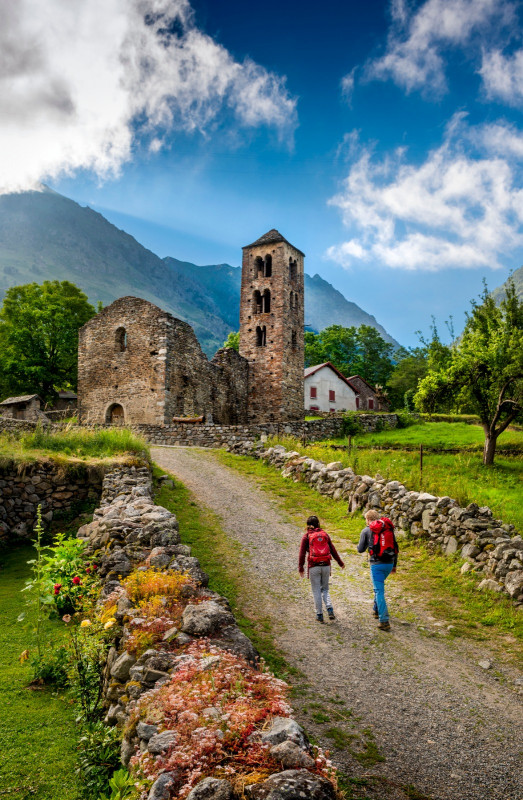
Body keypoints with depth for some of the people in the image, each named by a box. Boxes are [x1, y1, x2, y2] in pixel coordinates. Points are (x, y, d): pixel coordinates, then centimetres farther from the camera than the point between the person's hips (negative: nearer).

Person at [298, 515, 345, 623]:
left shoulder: (307, 536, 0)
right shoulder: (325, 534, 8)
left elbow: (302, 553, -6)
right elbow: (333, 550, 12)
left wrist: (300, 568, -1)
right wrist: (340, 563, 22)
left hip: (314, 566, -3)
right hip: (326, 565, 3)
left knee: (316, 591, 8)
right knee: (325, 589, 16)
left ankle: (319, 615, 10)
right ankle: (330, 609, -4)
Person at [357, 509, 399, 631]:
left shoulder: (367, 531, -2)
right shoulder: (389, 528, 11)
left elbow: (361, 549, 3)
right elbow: (395, 548, 13)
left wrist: (359, 545, 26)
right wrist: (394, 565, 20)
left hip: (377, 564, -6)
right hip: (389, 563, 6)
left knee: (379, 591, -4)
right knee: (379, 586, 27)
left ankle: (384, 621, -9)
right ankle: (376, 610, 40)